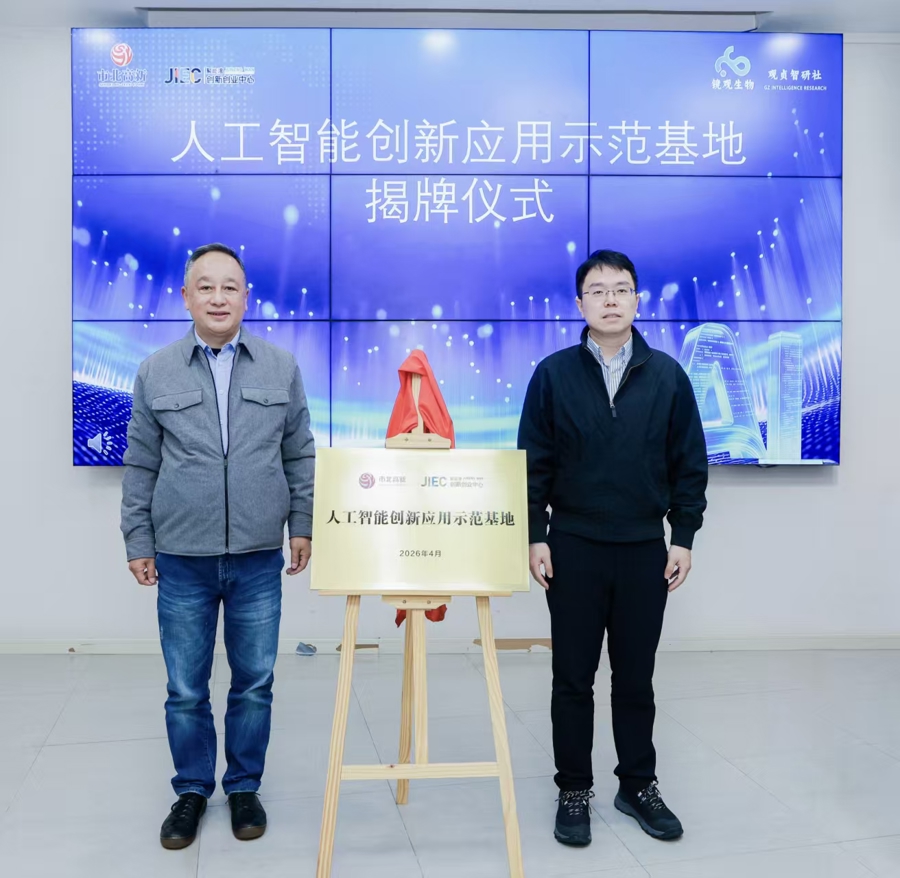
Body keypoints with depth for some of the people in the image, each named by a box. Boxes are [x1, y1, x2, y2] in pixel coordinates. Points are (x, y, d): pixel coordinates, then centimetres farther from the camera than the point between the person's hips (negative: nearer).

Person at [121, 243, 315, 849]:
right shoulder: (156, 373, 2)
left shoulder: (282, 368, 3)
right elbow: (141, 466, 5)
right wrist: (138, 542, 3)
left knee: (254, 684, 10)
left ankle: (245, 787, 30)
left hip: (259, 559, 1)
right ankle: (192, 790, 30)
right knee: (186, 689, 9)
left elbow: (300, 455, 7)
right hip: (182, 560, 0)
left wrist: (302, 525, 3)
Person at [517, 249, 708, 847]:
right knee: (573, 678, 8)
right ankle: (575, 791, 23)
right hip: (573, 549, -1)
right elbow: (534, 463, 0)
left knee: (636, 678, 11)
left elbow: (690, 464, 4)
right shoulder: (553, 374, -1)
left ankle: (639, 785, 28)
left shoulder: (668, 376, 2)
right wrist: (535, 538, -4)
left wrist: (684, 539, 0)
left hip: (645, 551, 1)